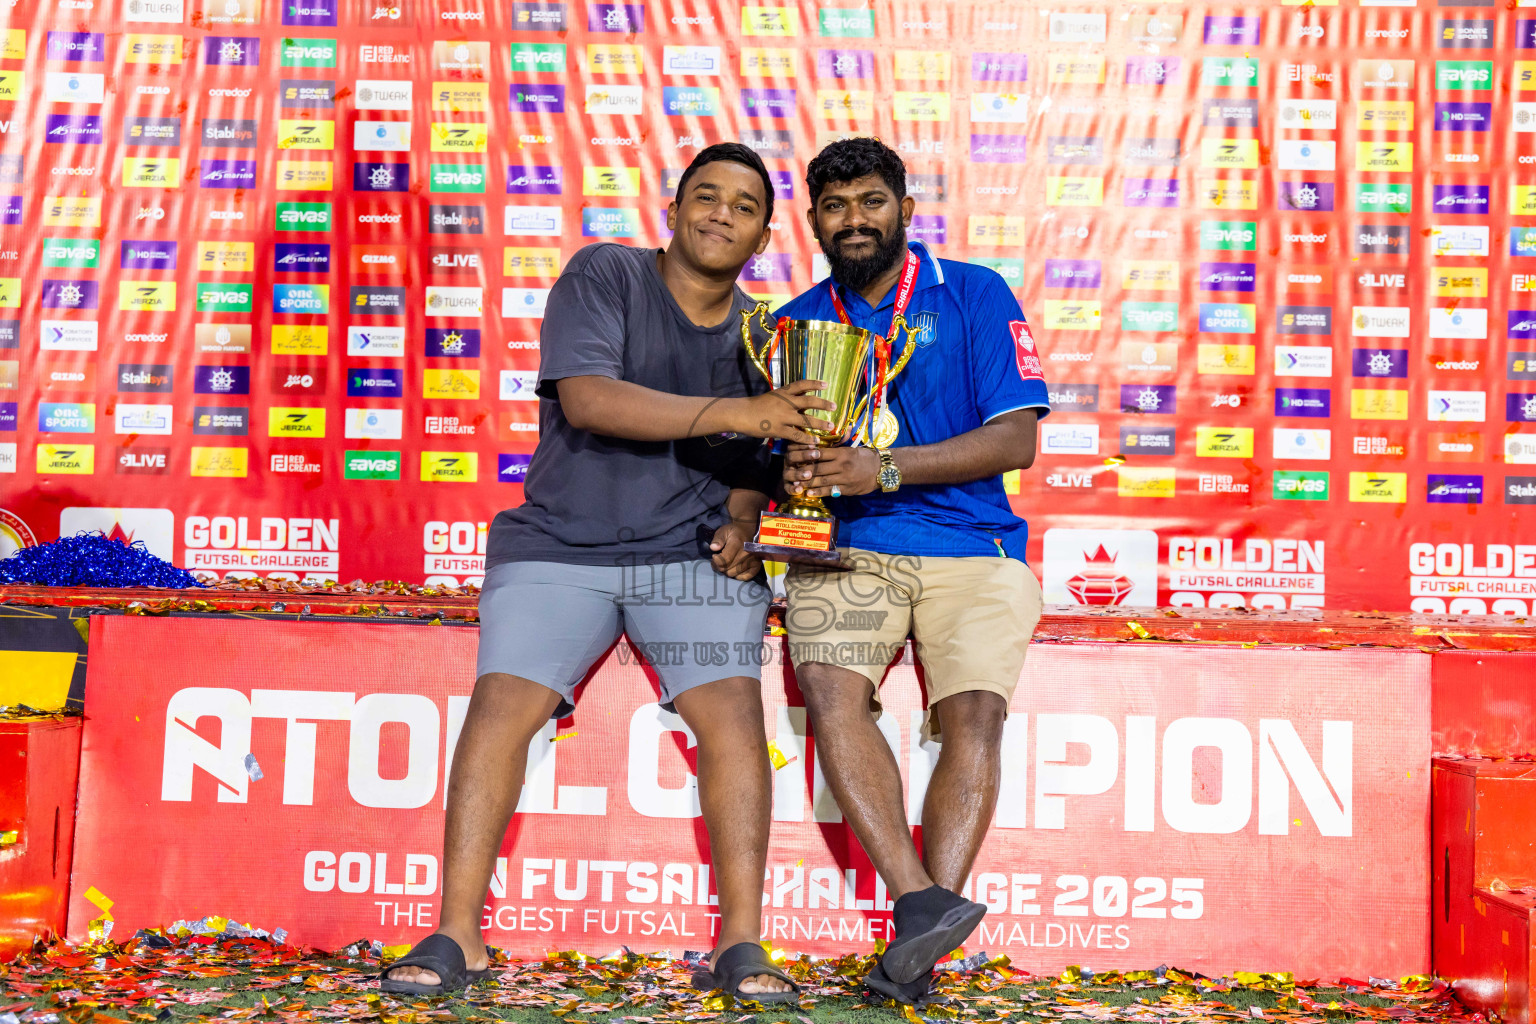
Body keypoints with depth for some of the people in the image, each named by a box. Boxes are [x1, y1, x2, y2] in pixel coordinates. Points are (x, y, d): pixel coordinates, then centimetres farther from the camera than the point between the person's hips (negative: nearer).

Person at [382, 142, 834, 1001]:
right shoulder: (604, 276, -3)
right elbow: (586, 398, -20)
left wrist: (741, 528, -9)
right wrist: (730, 412, -26)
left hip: (692, 554, 2)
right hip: (561, 546, -2)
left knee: (734, 711, -17)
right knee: (501, 704, -15)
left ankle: (742, 947, -11)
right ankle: (456, 937, -6)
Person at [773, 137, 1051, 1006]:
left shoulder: (974, 295, 5)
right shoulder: (799, 322, 15)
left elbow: (1016, 440, -5)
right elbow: (777, 451, 17)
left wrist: (885, 469, -16)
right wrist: (793, 473, -9)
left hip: (971, 548, -2)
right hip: (843, 550, 2)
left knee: (974, 711, -24)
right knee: (831, 690, -26)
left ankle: (920, 942, -26)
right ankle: (923, 902, -30)